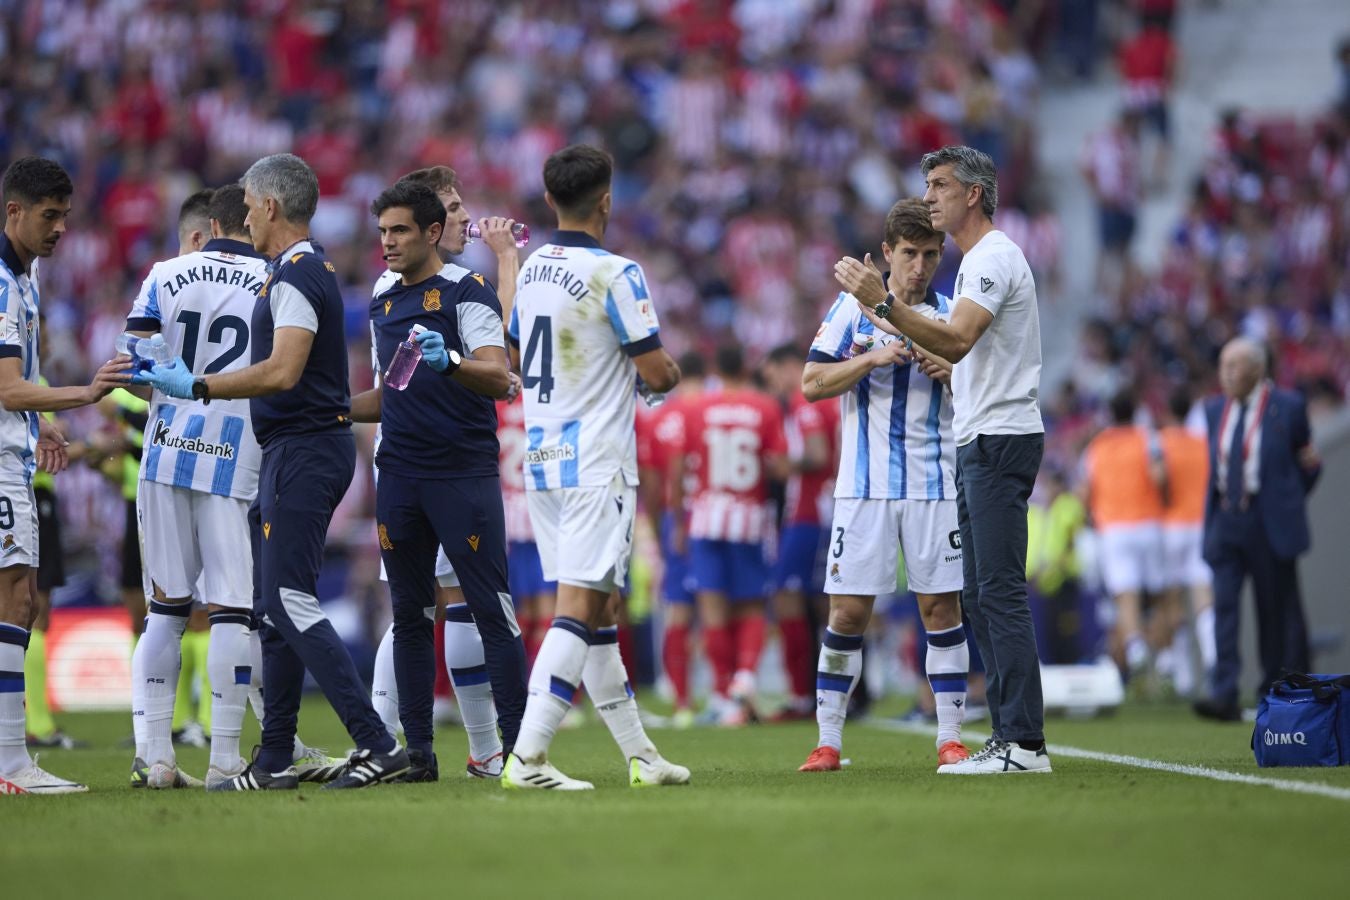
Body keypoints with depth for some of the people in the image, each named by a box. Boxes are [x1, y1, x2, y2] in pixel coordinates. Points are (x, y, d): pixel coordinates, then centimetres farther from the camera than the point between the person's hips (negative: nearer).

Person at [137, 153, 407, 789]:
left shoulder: (295, 275, -15)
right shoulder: (312, 270, 18)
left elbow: (282, 372, -25)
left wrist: (197, 387, -19)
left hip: (302, 450, -11)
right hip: (300, 450, 11)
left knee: (290, 602, -13)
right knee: (275, 605, 12)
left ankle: (377, 747, -16)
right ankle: (274, 762, 16)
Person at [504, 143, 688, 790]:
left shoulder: (531, 269, 9)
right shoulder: (615, 274, -13)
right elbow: (658, 373, -12)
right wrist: (668, 372, 11)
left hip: (541, 460, 8)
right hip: (596, 464, -8)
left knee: (599, 609, 13)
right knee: (580, 608, -10)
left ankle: (640, 753, 19)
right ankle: (527, 756, -20)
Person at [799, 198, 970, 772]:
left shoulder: (951, 315, 8)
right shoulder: (853, 308, 3)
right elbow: (812, 384, -2)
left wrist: (950, 375, -11)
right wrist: (872, 359, -15)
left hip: (935, 485, 1)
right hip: (865, 484, -1)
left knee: (941, 605, -1)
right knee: (848, 611, -2)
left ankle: (950, 737, 6)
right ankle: (828, 740, 5)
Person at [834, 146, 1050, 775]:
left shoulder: (992, 257, -12)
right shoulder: (979, 259, 21)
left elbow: (957, 341, -26)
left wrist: (883, 305, -32)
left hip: (998, 440, -11)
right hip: (978, 443, 11)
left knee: (999, 591, -13)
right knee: (980, 596, 10)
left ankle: (1024, 743, -16)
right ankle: (1009, 734, 11)